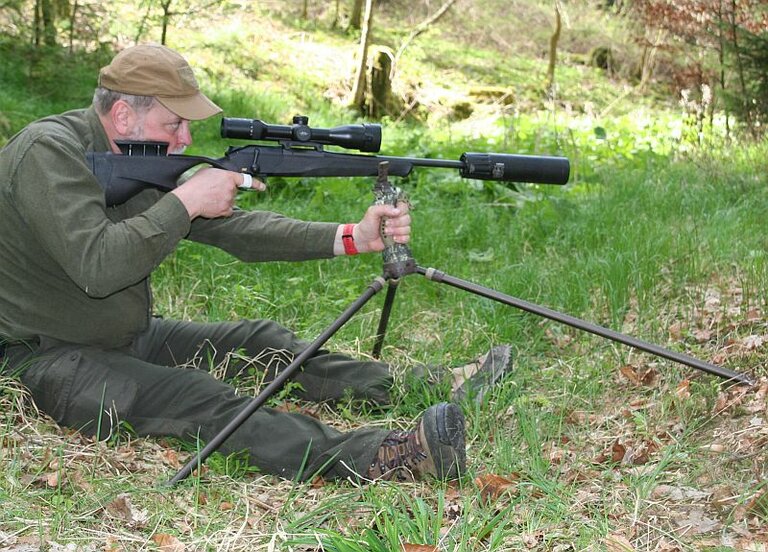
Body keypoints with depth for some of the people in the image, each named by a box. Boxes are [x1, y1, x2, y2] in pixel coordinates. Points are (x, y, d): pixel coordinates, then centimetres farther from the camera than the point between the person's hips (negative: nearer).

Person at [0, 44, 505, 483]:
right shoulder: (49, 153, -21)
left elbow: (237, 228, 1)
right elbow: (96, 266, -34)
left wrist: (353, 238, -9)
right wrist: (186, 201, -26)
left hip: (127, 338, 9)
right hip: (45, 358, -9)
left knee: (262, 341, 3)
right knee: (204, 402, -29)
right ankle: (380, 458, -45)